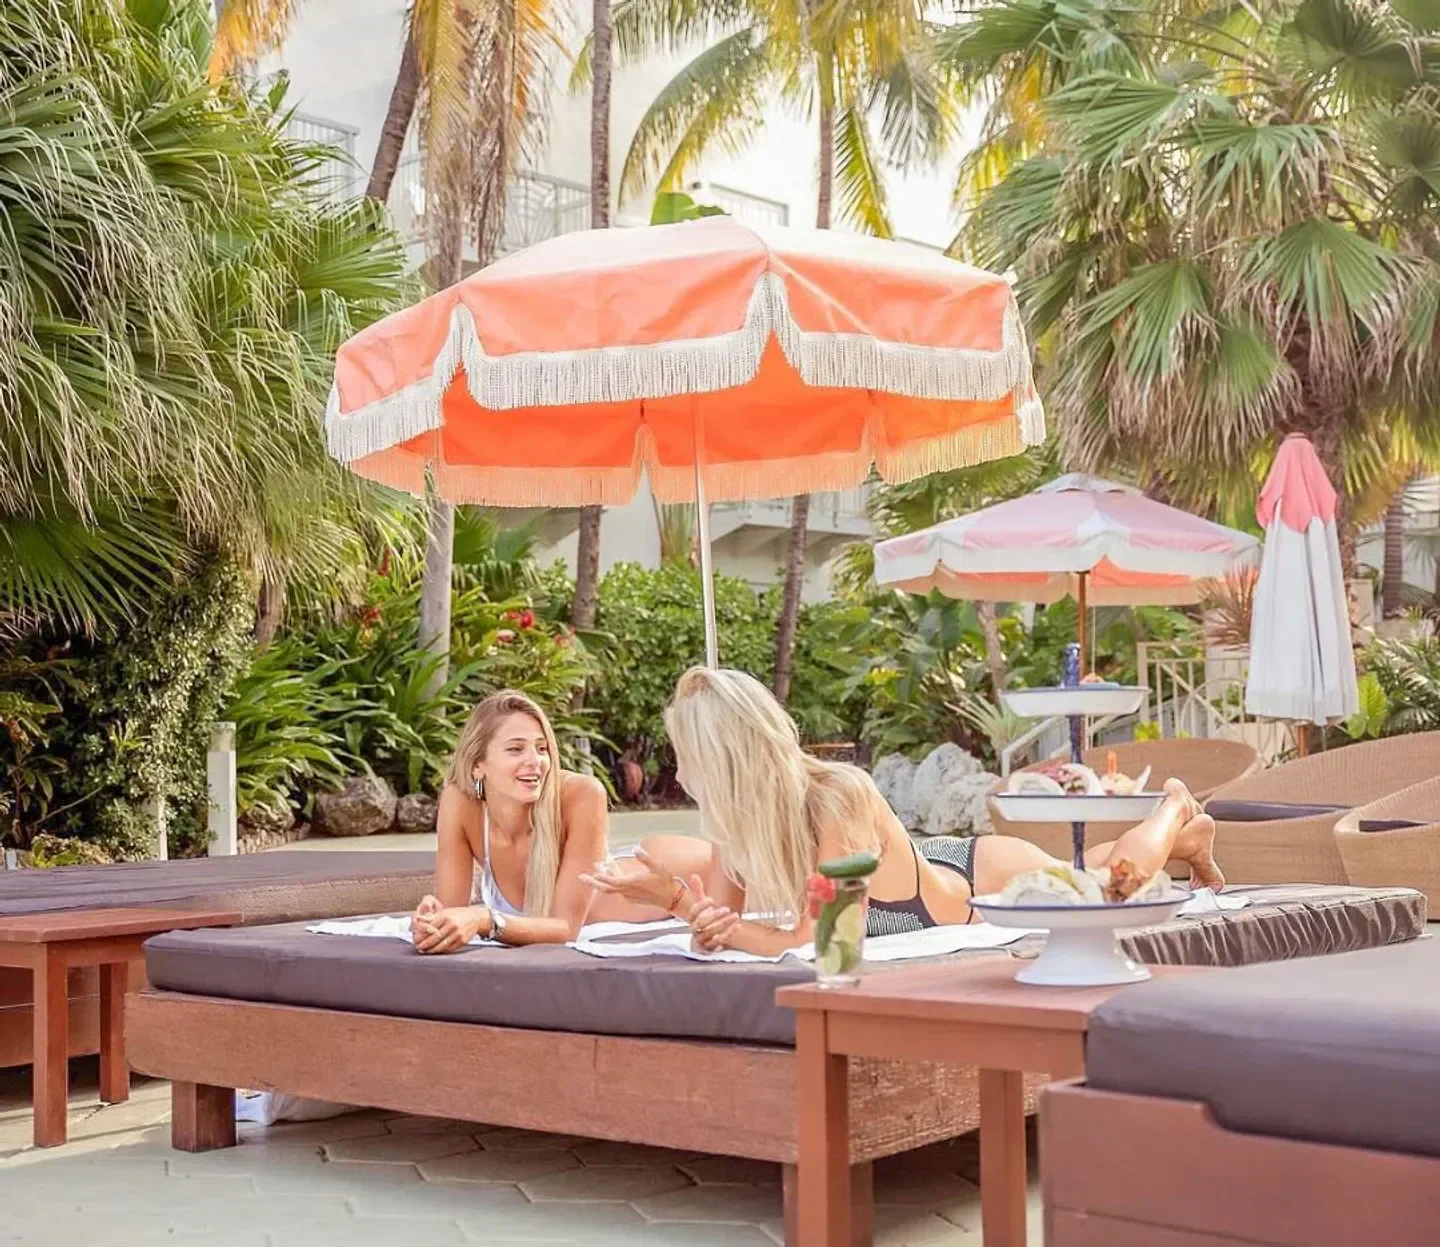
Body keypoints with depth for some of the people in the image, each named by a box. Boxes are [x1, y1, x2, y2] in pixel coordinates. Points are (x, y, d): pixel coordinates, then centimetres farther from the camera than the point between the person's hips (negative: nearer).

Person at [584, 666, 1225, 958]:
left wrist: (728, 929, -44)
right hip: (938, 873, 6)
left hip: (984, 880, -6)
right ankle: (1181, 839, 57)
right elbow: (718, 916, -19)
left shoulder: (839, 799, -45)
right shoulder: (734, 816, -24)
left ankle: (1177, 817, 52)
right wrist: (672, 896, -39)